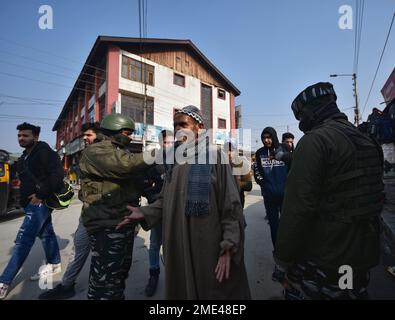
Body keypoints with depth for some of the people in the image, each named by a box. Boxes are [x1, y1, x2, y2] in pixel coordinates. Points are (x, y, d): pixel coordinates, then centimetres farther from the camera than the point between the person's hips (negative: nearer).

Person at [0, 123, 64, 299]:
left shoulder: (44, 151, -13)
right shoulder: (26, 156, 16)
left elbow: (57, 175, -23)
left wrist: (41, 195, -21)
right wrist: (25, 197, 14)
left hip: (40, 202, -9)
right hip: (33, 202, 9)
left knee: (22, 241, -7)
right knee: (46, 233, 17)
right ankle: (54, 265, 31)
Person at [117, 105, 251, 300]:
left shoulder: (214, 156, -9)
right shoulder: (176, 160, 9)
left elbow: (231, 205, -12)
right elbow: (166, 200, 13)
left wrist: (228, 248, -15)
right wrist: (145, 213, -2)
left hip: (208, 248, -5)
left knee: (213, 291, 13)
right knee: (182, 289, 21)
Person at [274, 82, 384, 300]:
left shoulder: (314, 140, -18)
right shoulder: (367, 141, 10)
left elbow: (298, 206, -25)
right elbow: (375, 197, 18)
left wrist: (283, 260, -14)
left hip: (321, 262, -8)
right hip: (364, 257, 9)